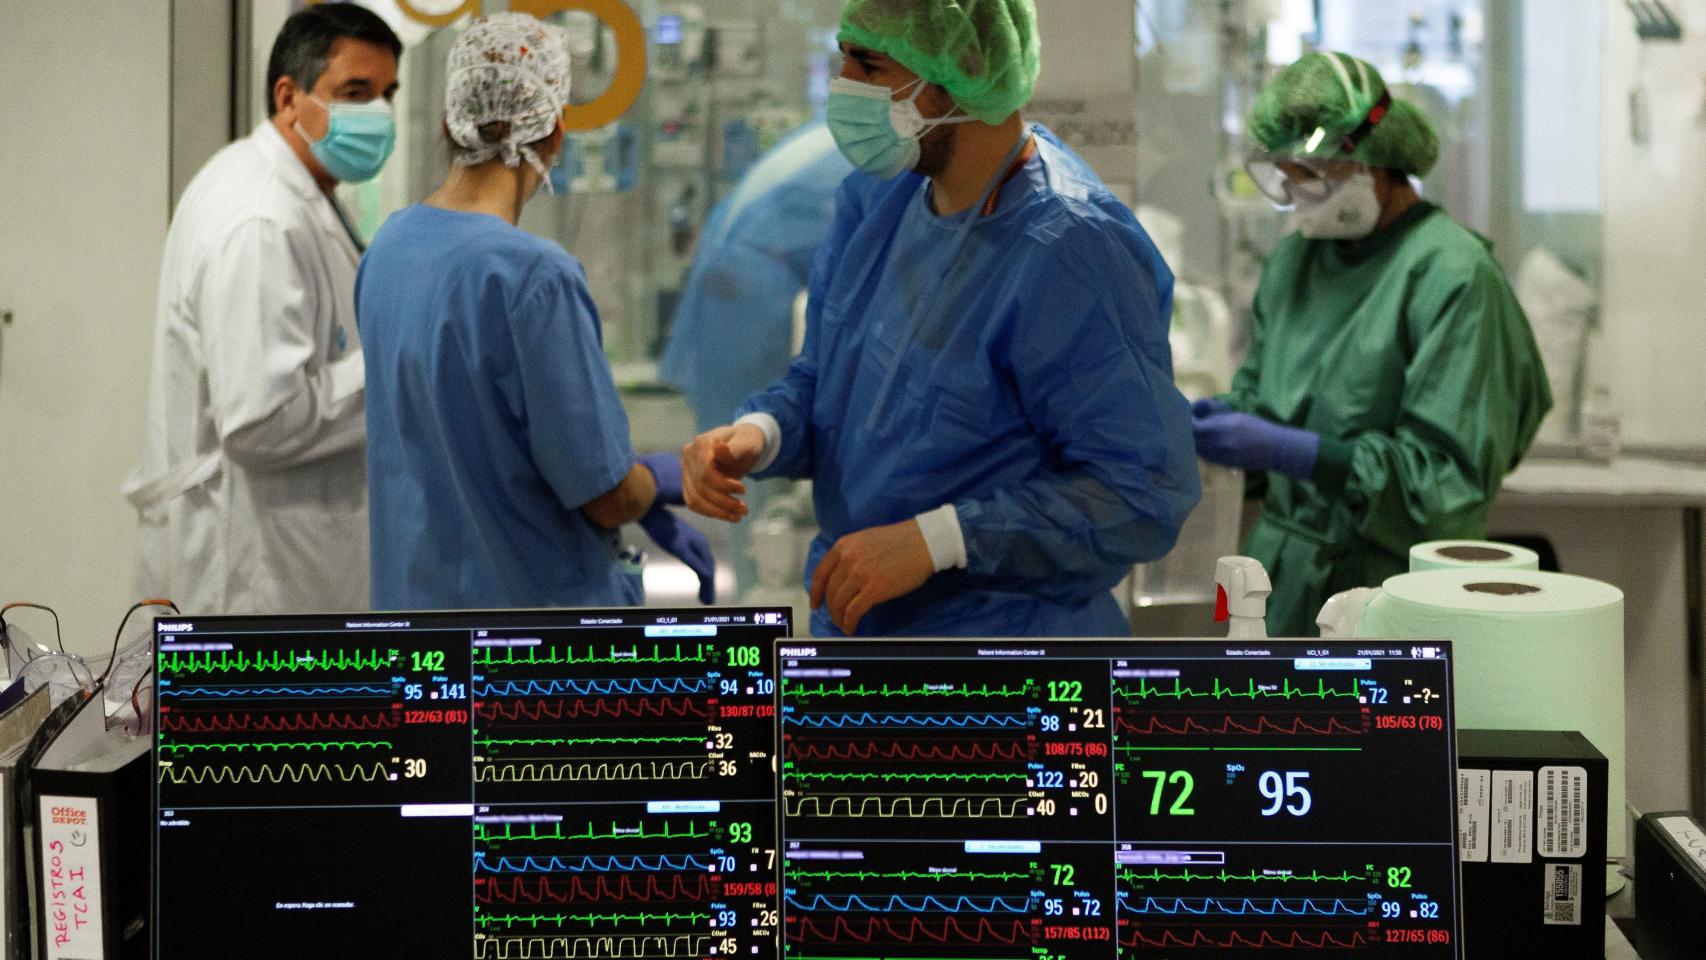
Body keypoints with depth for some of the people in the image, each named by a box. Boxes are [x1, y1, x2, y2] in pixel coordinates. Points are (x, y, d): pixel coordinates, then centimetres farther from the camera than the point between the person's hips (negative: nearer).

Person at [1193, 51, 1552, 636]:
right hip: (1283, 584, 6)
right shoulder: (1294, 259, 9)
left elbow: (1448, 474, -18)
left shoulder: (1452, 275, -13)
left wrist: (1280, 449, -24)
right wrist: (1219, 419, -7)